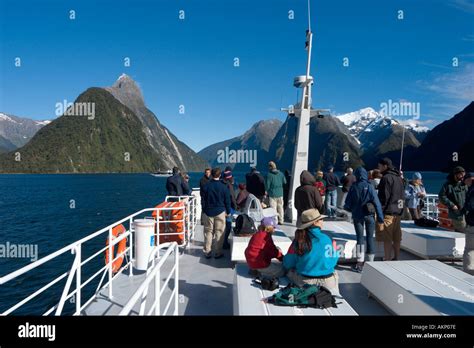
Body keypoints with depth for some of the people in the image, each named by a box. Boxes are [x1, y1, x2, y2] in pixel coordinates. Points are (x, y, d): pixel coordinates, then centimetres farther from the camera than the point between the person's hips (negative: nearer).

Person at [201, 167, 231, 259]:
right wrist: (228, 211, 11)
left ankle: (207, 252, 13)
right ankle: (218, 252, 8)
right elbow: (227, 201, -1)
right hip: (220, 212, -1)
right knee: (219, 232, 4)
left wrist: (204, 210, 15)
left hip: (208, 212, 2)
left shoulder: (206, 187, -2)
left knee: (208, 232, 9)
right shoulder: (224, 187, -6)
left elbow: (203, 200, 4)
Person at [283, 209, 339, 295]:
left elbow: (287, 264, -3)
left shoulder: (298, 239, -10)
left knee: (290, 271, 26)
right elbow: (332, 261, -2)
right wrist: (335, 252, 19)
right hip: (326, 282, -1)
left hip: (303, 282, 1)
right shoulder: (325, 239, -13)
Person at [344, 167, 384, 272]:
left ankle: (360, 263, 4)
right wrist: (380, 217, -8)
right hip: (369, 216, 0)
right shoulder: (370, 187, -10)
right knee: (370, 238, 10)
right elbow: (376, 202, -13)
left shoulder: (353, 187, -7)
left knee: (360, 238, 7)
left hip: (357, 216, 1)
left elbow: (347, 205, -4)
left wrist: (352, 209, 17)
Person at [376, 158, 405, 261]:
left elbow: (384, 196, -17)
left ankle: (387, 259, -3)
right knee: (396, 238, 15)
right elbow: (403, 195, 18)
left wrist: (380, 212, -15)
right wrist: (400, 209, 20)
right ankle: (396, 257, 23)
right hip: (398, 211, 9)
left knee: (386, 238, -5)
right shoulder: (398, 178, 15)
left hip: (388, 211, -9)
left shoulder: (386, 178, -12)